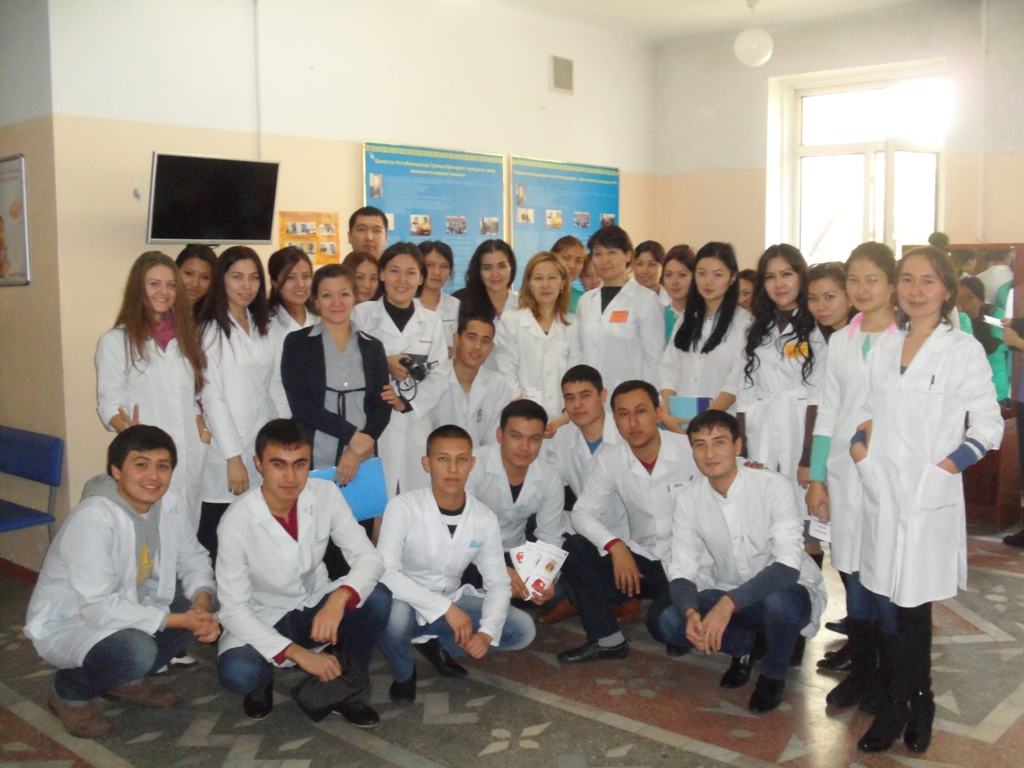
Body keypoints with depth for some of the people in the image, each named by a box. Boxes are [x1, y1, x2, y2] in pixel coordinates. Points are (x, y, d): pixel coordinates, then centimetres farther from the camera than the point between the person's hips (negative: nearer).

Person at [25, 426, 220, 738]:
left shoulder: (169, 502, -10)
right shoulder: (93, 518, -31)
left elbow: (193, 559, 2)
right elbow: (99, 609, -31)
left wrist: (202, 601, -20)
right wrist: (178, 620, -28)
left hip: (130, 607, 7)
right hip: (68, 624, -7)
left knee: (205, 607, -9)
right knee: (137, 650, -33)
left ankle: (127, 678, 12)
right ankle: (69, 690, 1)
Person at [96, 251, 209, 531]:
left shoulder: (186, 337, 15)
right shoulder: (115, 341, -2)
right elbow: (109, 404, -5)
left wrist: (202, 427, 3)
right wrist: (128, 428, -25)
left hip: (191, 457, 5)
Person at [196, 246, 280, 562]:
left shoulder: (263, 328, 12)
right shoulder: (211, 330, -7)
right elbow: (212, 399, -9)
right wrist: (234, 458, -12)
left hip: (263, 451, 5)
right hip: (227, 456, -5)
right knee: (218, 547, 1)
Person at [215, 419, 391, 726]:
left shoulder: (326, 494, -15)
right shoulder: (237, 521, -24)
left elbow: (369, 557, -17)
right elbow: (233, 609, -22)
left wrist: (339, 598, -40)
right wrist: (298, 653, -32)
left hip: (318, 605, 3)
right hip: (264, 619, -3)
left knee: (377, 598, -26)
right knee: (237, 673, -33)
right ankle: (262, 678, 6)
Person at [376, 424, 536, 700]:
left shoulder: (485, 519, -9)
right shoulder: (403, 508, -21)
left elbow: (498, 583, -3)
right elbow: (385, 573, -30)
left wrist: (487, 631, -22)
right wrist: (446, 608, -33)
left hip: (452, 604, 4)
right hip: (406, 604, -4)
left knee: (523, 629, -12)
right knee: (393, 615, -39)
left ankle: (438, 644, 10)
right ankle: (403, 674, -3)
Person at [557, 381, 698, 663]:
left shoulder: (691, 451, -14)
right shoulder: (610, 461, -3)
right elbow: (583, 512, -3)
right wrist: (615, 546, -21)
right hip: (643, 558, 4)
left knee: (663, 622, -29)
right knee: (574, 550, -16)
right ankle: (607, 640, -2)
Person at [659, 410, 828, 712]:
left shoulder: (773, 487, -20)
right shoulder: (688, 500, -8)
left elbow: (787, 566, -28)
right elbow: (681, 572, -9)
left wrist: (729, 603, -41)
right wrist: (690, 612, -32)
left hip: (786, 590, -3)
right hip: (727, 598, 4)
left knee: (778, 603, -38)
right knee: (671, 623, -22)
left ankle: (774, 673, -3)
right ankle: (742, 645, 10)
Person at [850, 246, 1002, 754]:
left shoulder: (964, 350, -3)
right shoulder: (884, 347, 10)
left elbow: (988, 425, -3)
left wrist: (949, 464, -13)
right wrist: (859, 439, -1)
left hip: (929, 497, -4)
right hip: (884, 489, 4)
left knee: (913, 602, 0)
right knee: (897, 601, 9)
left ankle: (897, 706, 17)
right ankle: (918, 702, 27)